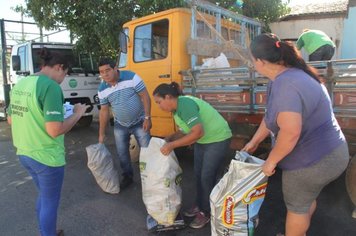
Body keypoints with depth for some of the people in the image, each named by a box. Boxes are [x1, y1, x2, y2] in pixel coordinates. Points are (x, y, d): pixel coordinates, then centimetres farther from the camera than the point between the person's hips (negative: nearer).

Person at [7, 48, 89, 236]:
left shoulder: (20, 84, 5)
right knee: (50, 202, 12)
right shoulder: (51, 86, -21)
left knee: (43, 196, 27)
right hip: (47, 157, -9)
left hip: (24, 154, 9)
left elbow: (10, 119, 15)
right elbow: (55, 130, -26)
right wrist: (78, 113, -13)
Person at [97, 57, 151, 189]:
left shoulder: (131, 77, -20)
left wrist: (147, 118, -19)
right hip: (120, 125, 4)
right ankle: (128, 177, 31)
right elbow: (104, 111, 0)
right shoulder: (102, 89, -7)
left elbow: (145, 96, -16)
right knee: (122, 153, 11)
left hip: (139, 122, -3)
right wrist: (101, 134, 2)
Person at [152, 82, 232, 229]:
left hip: (217, 139, -9)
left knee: (207, 177, -1)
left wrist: (172, 145, -30)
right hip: (202, 140, 9)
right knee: (198, 174, 15)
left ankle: (206, 212, 19)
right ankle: (199, 206, 34)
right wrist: (170, 138, -8)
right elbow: (185, 130, 8)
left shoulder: (185, 104, -28)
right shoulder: (176, 108, 1)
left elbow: (197, 132, -34)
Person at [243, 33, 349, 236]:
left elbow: (290, 132, -37)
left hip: (313, 160, -10)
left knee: (296, 206, 14)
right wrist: (254, 142, 16)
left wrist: (271, 160, -21)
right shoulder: (289, 74, 4)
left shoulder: (285, 85, -30)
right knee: (307, 198, 28)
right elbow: (271, 115, 11)